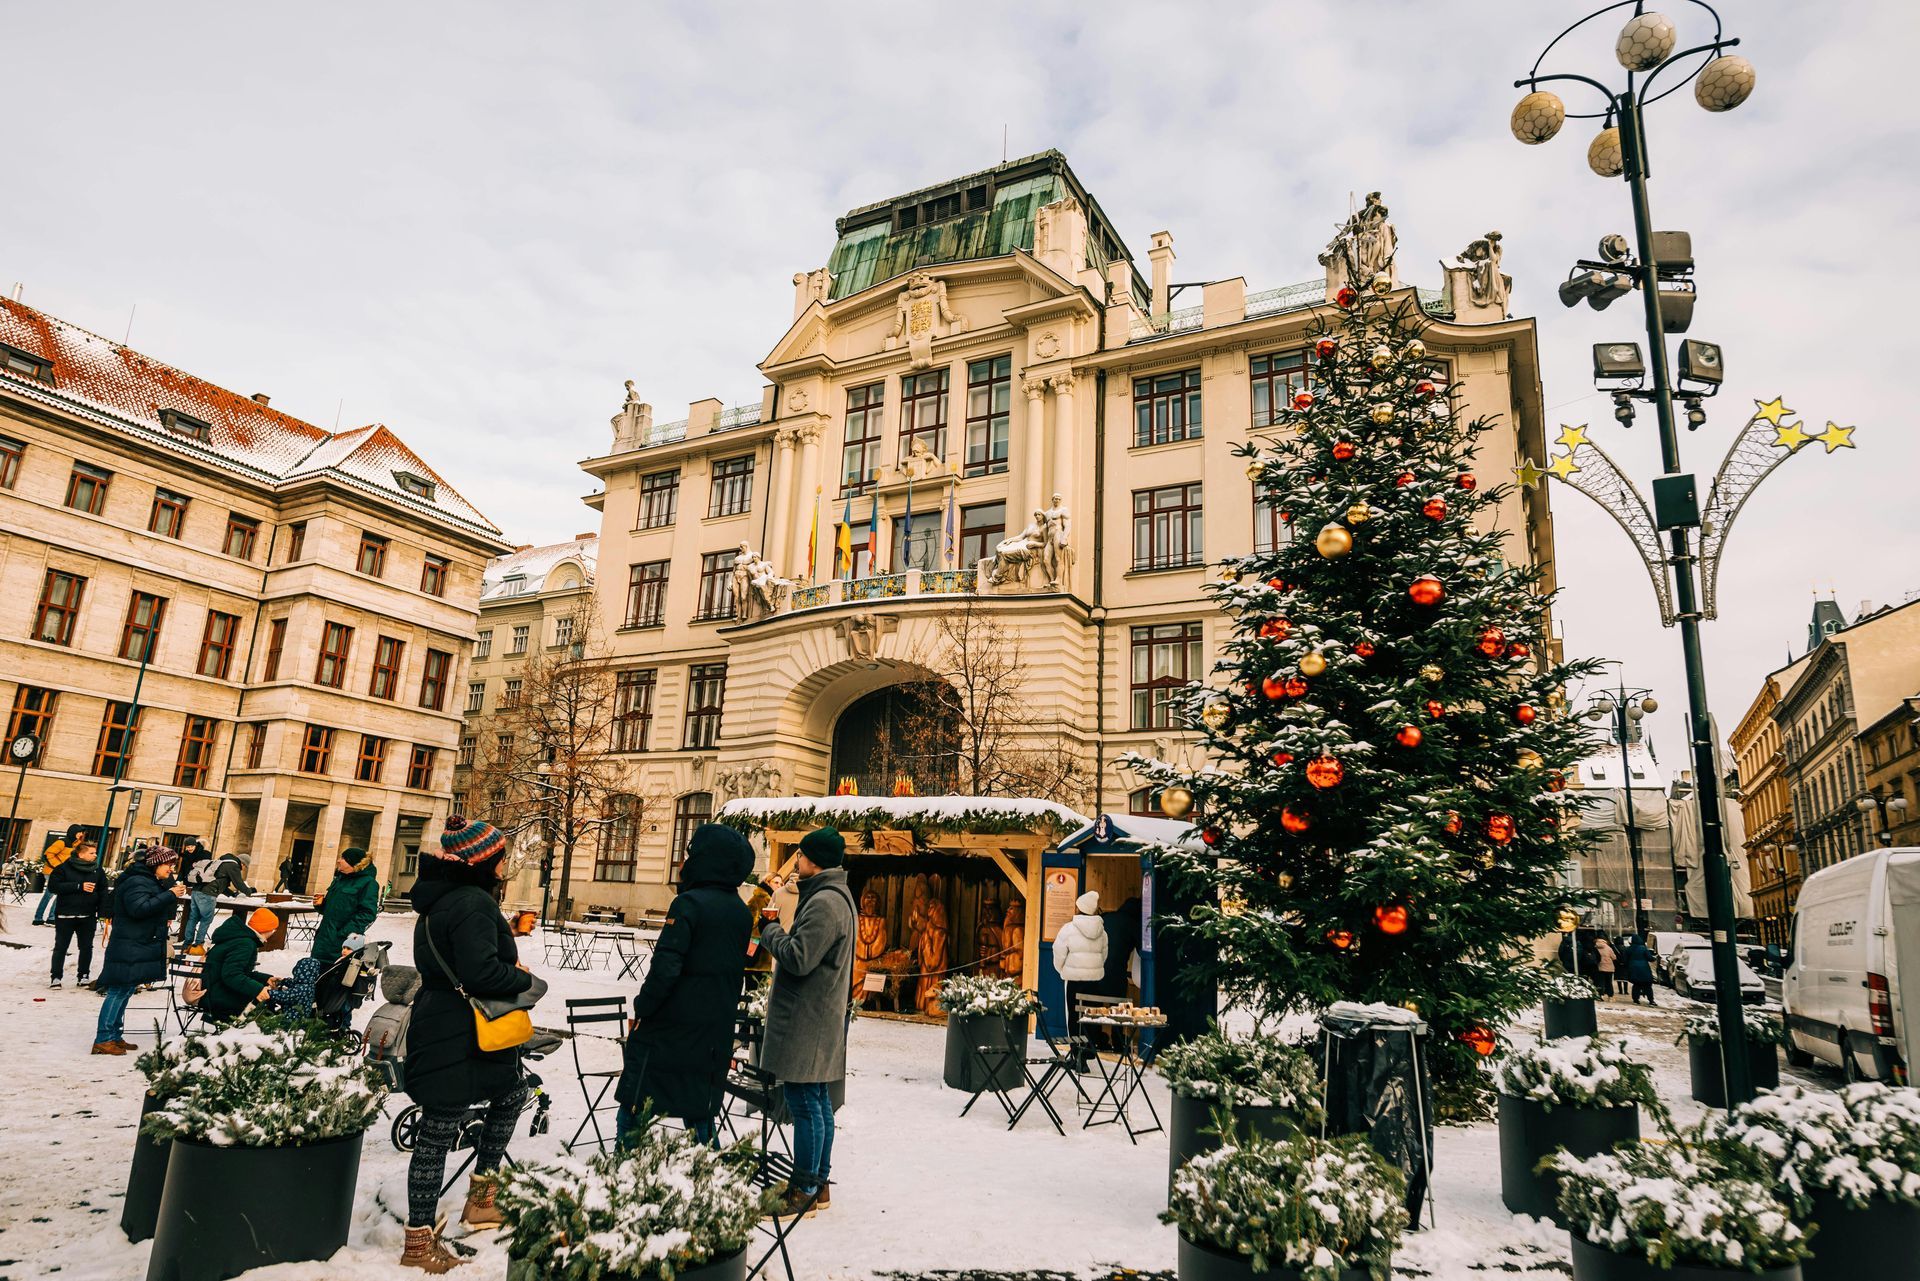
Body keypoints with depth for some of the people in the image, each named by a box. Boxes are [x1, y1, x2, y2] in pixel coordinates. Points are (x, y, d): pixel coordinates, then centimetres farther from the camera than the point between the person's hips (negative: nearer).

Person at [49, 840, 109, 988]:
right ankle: (56, 977, 12)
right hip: (65, 914, -3)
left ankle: (84, 976, 17)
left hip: (88, 916, 3)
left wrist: (103, 910, -3)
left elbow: (103, 892, 7)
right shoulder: (64, 868, -4)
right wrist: (79, 887, -20)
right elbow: (53, 886, -13)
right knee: (60, 946, 3)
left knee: (86, 947, 8)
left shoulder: (98, 870, 6)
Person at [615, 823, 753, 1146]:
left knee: (634, 1107, 6)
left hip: (670, 1026, -6)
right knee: (700, 1112, 15)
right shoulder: (742, 913, 6)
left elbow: (666, 966, -20)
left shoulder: (689, 904, -16)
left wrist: (642, 1008, -9)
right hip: (716, 1032, 6)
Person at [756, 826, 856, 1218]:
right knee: (817, 1102, 15)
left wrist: (769, 928, -10)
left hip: (806, 1022, -11)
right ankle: (818, 1184, 24)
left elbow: (797, 958, -24)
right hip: (816, 1020, 11)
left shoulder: (825, 902, -19)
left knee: (805, 1104, -3)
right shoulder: (833, 896, 16)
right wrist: (775, 928, 7)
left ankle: (805, 1191, 4)